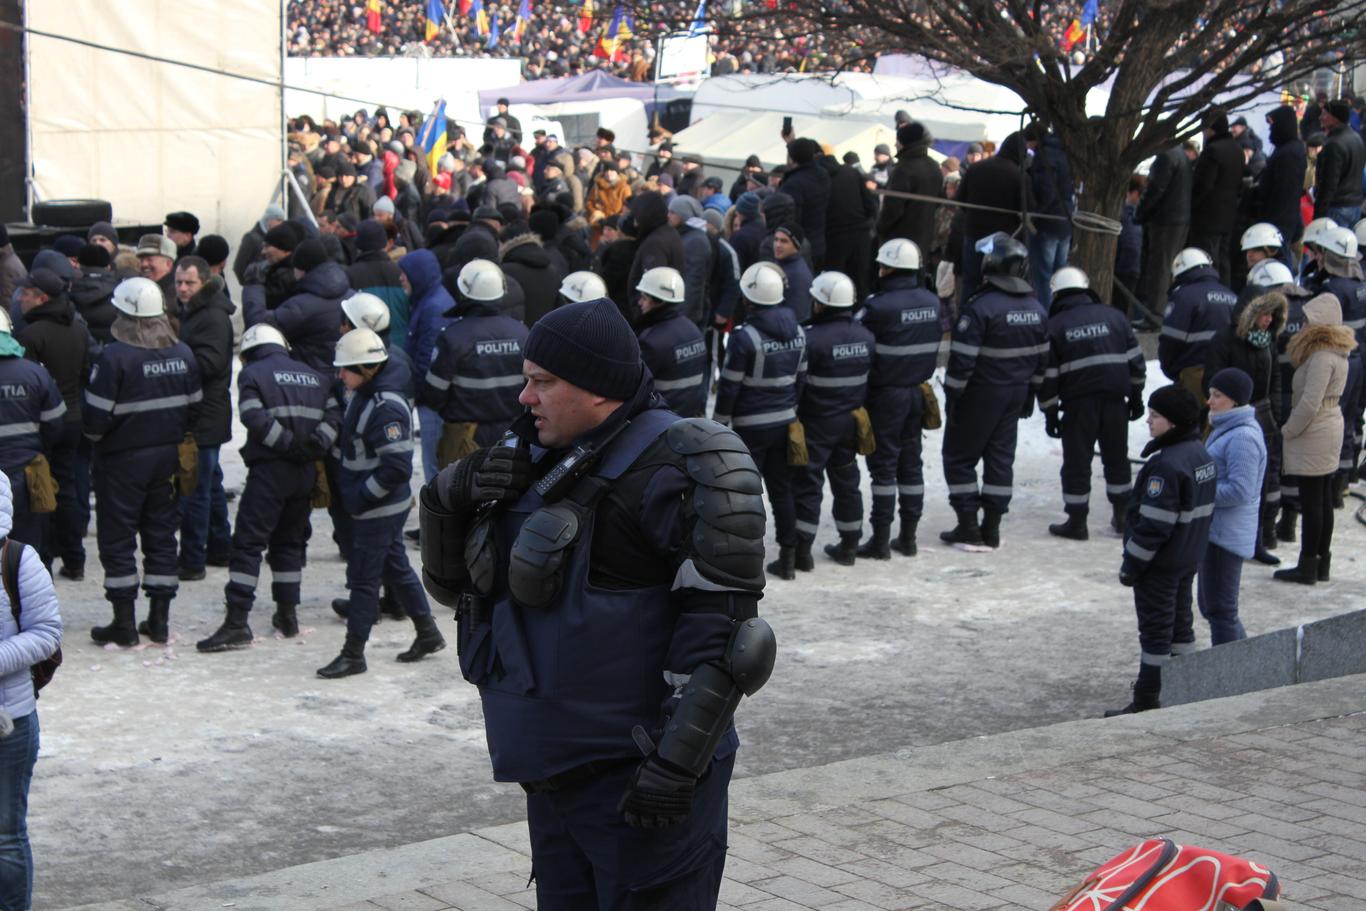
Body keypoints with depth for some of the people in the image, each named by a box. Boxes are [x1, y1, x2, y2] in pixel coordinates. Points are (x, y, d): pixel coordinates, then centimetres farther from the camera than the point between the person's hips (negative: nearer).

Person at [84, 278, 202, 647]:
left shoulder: (114, 357, -18)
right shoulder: (183, 354, 1)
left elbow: (96, 417, -18)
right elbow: (194, 407, 7)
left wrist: (96, 436, 3)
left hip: (122, 459, -5)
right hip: (168, 458, 5)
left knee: (117, 538, 4)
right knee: (161, 534, 13)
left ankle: (124, 623, 5)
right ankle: (159, 620, 16)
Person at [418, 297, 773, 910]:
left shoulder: (665, 469, -15)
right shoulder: (537, 459, 12)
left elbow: (721, 625, -20)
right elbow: (452, 585, 17)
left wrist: (677, 763, -24)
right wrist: (449, 497, -3)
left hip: (638, 781, -9)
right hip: (554, 774, 9)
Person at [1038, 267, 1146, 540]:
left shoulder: (1053, 326, -1)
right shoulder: (1114, 317, 7)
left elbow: (1047, 375, -2)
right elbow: (1135, 359, 8)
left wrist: (1050, 413, 4)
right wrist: (1136, 396, 16)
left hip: (1078, 404, -3)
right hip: (1115, 401, 3)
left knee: (1077, 461, 4)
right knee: (1117, 457, 17)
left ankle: (1076, 522, 5)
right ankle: (1122, 515, 23)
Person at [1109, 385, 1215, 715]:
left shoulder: (1166, 465, -25)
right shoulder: (1201, 454, 5)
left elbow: (1154, 524, -25)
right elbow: (1205, 510, 14)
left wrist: (1131, 564, -16)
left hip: (1160, 563, -9)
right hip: (1188, 559, 9)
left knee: (1155, 629, -2)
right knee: (1180, 623, 19)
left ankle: (1146, 702, 4)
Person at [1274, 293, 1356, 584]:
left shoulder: (1322, 357, -20)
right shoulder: (1338, 352, 11)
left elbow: (1310, 403, -24)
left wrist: (1287, 431, -12)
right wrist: (1292, 428, 12)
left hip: (1313, 435, -10)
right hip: (1330, 427, 10)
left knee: (1311, 502, -4)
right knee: (1323, 499, 15)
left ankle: (1308, 567, 1)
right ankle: (1322, 564, 21)